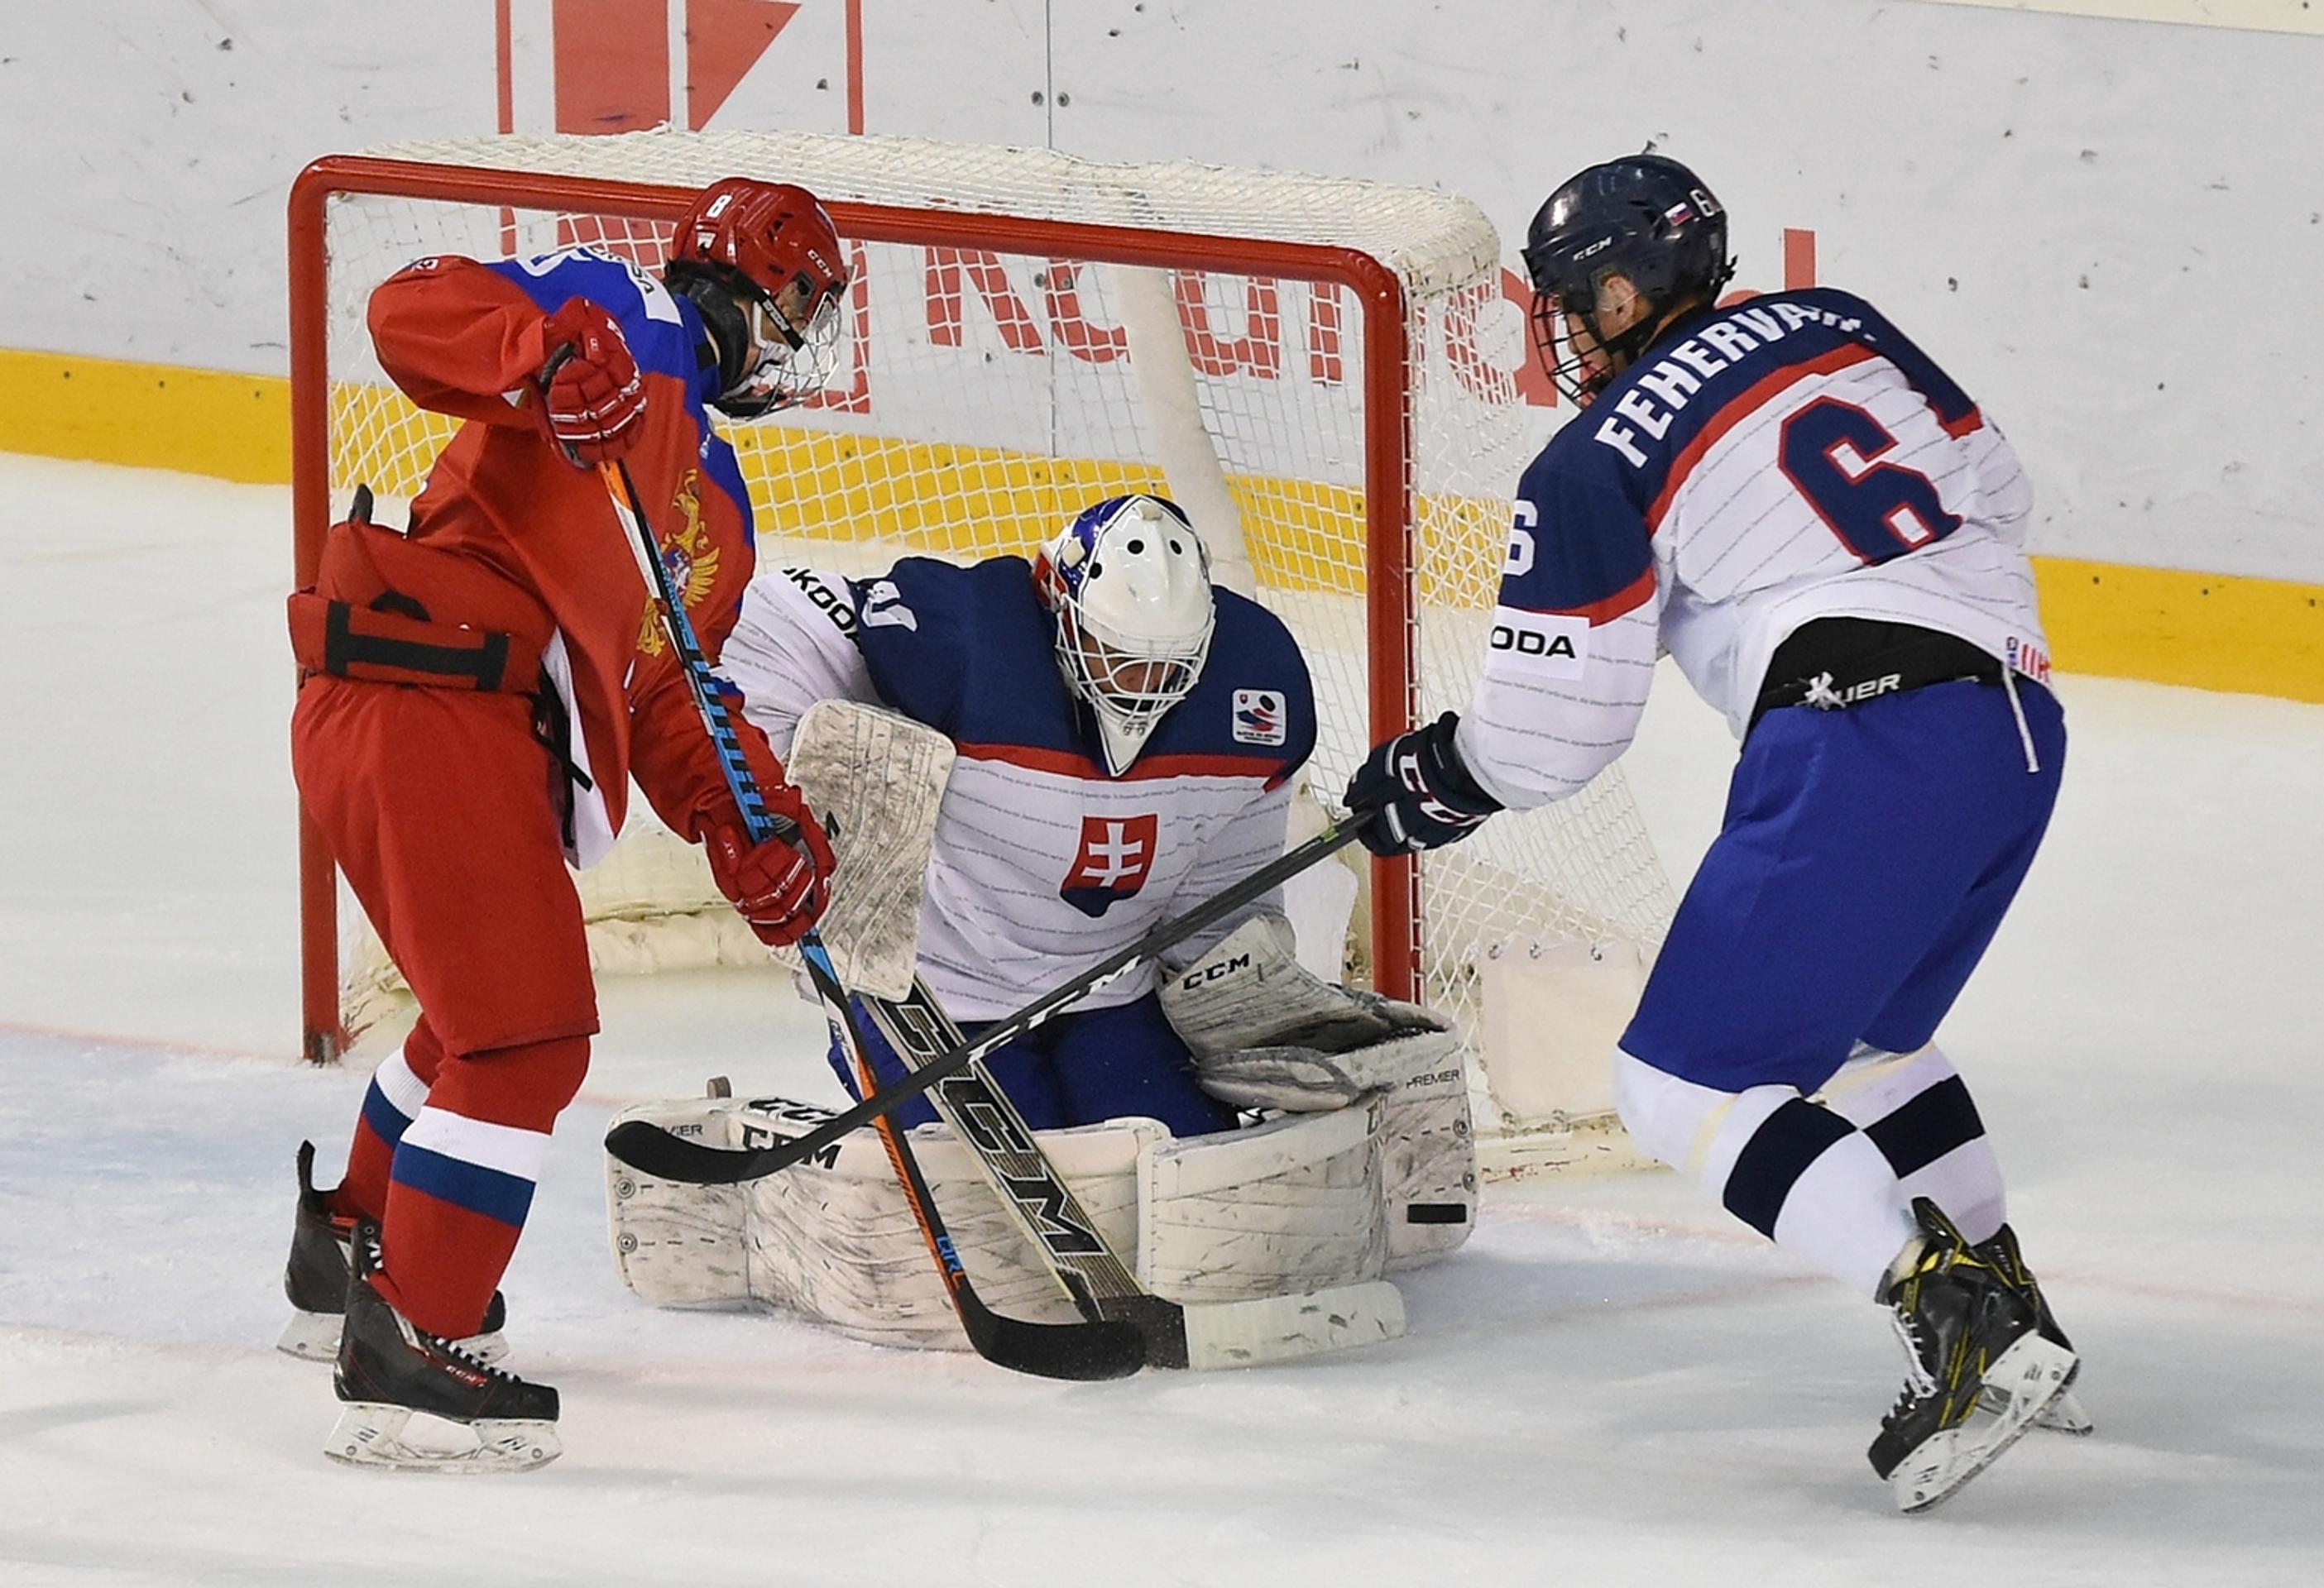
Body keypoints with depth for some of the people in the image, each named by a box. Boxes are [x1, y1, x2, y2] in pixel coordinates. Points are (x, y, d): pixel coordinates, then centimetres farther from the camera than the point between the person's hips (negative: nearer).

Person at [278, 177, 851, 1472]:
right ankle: (411, 1351, -10)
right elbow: (416, 311, -13)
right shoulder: (627, 321, 0)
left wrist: (754, 827, 4)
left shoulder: (713, 503, 26)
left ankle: (355, 1247, 49)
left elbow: (663, 690, 20)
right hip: (428, 711, -10)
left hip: (495, 742, 10)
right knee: (529, 1044, -11)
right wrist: (554, 358, -31)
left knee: (496, 1013, 30)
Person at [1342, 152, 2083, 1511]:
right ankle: (2010, 1320, 26)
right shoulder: (1836, 327, 17)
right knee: (1859, 1035, 28)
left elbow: (1552, 731, 3)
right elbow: (1993, 489, 22)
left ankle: (1957, 1317, -17)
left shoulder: (1596, 467, 0)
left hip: (1865, 749, -8)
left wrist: (1429, 783, 22)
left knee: (1690, 1083, -2)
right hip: (2020, 721, 8)